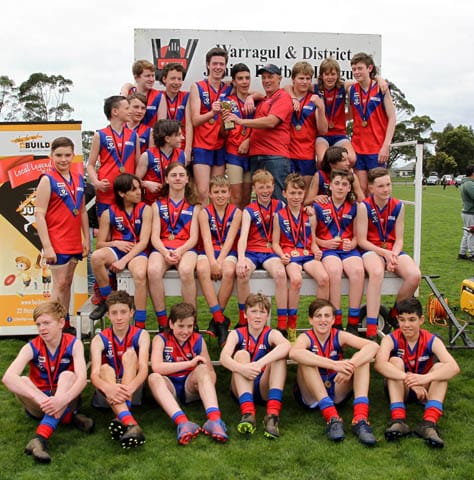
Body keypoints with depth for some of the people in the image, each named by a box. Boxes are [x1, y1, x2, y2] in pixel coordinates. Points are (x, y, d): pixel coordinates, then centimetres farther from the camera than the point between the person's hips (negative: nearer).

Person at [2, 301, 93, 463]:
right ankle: (69, 417, -24)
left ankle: (41, 438, -45)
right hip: (39, 404, 1)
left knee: (67, 376, -32)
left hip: (66, 401, -1)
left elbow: (82, 378, -28)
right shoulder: (31, 347, -12)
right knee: (21, 382, -27)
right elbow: (8, 377, -30)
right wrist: (40, 399, -45)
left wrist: (63, 399, -49)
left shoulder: (73, 344, -13)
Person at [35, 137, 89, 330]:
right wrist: (47, 246, -17)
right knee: (60, 284, -3)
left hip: (75, 242, 6)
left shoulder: (78, 179, 9)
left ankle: (66, 324, 22)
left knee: (68, 283, 13)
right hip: (57, 243, -6)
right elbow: (39, 214, -12)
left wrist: (86, 239, 11)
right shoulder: (47, 180, -8)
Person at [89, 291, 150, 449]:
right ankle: (130, 423, -57)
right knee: (105, 369, -31)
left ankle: (122, 417, -41)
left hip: (132, 390, 0)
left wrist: (130, 387, -45)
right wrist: (109, 388, -46)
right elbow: (94, 374, -21)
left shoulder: (141, 335, -5)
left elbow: (144, 368, -22)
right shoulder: (100, 339, -6)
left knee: (130, 353, -23)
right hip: (108, 392, 0)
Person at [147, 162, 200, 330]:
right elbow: (155, 236, 6)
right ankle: (162, 322, -23)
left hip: (186, 248, -1)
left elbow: (193, 238, 6)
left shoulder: (194, 207, 17)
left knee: (186, 270, -37)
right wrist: (165, 252, -15)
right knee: (153, 271, -35)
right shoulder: (157, 205, 18)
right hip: (162, 248, 1)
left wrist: (179, 252, -15)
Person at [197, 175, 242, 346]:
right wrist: (212, 262, -22)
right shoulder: (204, 213, 6)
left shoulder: (236, 212, 5)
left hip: (228, 252, 0)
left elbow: (230, 239, -5)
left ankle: (216, 319, -18)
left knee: (229, 272, -34)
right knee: (202, 270, -34)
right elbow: (207, 240, -7)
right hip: (209, 252, 0)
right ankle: (221, 319, -30)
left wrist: (220, 261, -18)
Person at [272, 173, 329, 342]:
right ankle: (291, 324, -18)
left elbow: (313, 242, 15)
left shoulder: (309, 216, 15)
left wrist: (316, 251, -6)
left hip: (307, 254, 3)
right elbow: (275, 242, 5)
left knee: (324, 278, -27)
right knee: (296, 280, -35)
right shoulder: (279, 216, 7)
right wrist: (282, 255, -14)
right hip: (289, 255, -3)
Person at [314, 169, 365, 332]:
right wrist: (324, 243, -10)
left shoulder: (354, 208, 12)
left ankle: (353, 324, -24)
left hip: (348, 249, 2)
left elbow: (356, 236, 16)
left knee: (358, 270, -32)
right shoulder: (319, 207, 6)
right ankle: (337, 323, -27)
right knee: (335, 270, -36)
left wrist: (352, 244, -6)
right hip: (327, 250, -2)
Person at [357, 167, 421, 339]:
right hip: (371, 250, -4)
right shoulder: (364, 206, -8)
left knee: (415, 275, -26)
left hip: (393, 250, 4)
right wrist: (385, 253, -18)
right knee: (377, 272, -39)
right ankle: (371, 330, -39)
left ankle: (395, 314, 3)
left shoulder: (398, 206, 3)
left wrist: (393, 256, -17)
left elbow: (399, 240, 3)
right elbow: (361, 241, -9)